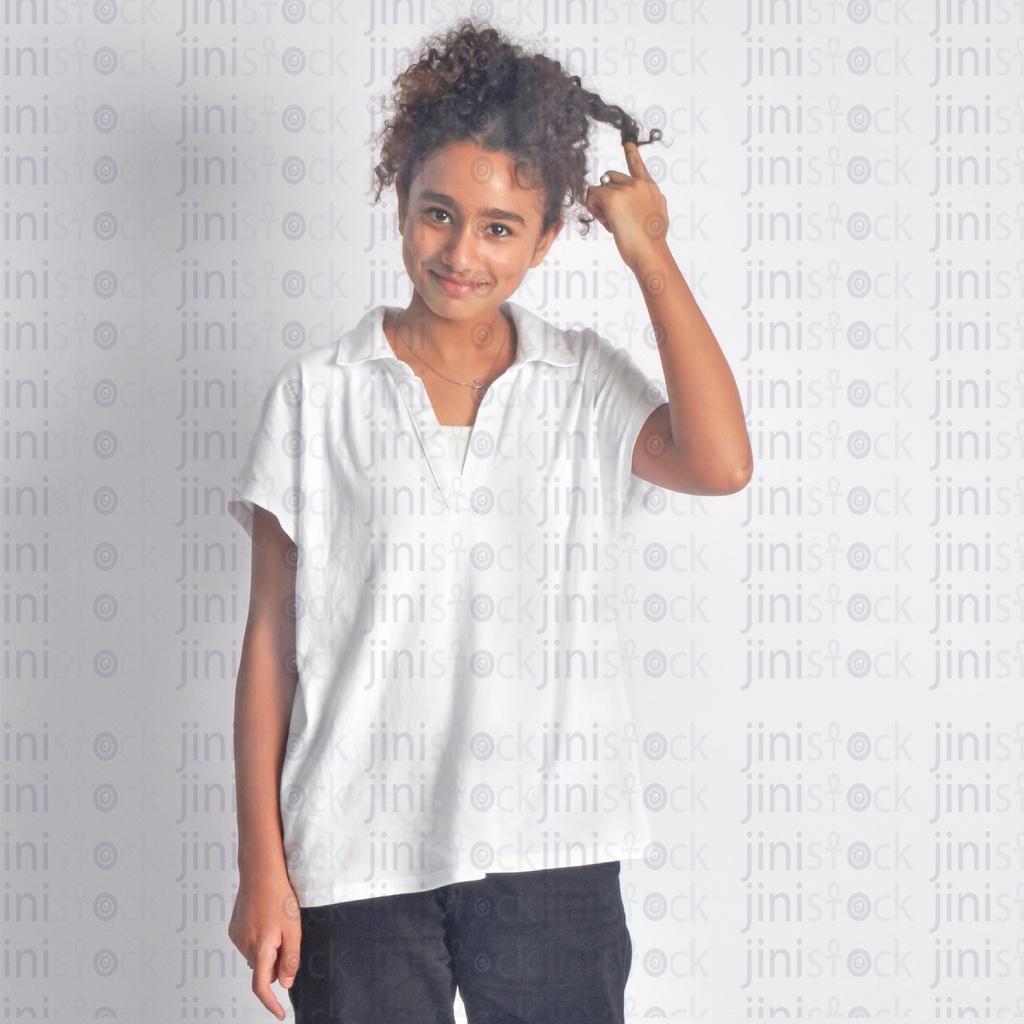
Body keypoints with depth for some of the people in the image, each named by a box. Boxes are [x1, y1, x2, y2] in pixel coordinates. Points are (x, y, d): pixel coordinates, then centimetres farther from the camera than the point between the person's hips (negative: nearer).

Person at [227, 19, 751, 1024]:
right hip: (361, 858, -1)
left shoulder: (587, 385, 6)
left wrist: (649, 254, -6)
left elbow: (720, 463, -14)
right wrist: (263, 867, -2)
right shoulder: (320, 395, 2)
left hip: (549, 853, 1)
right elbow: (271, 641, 2)